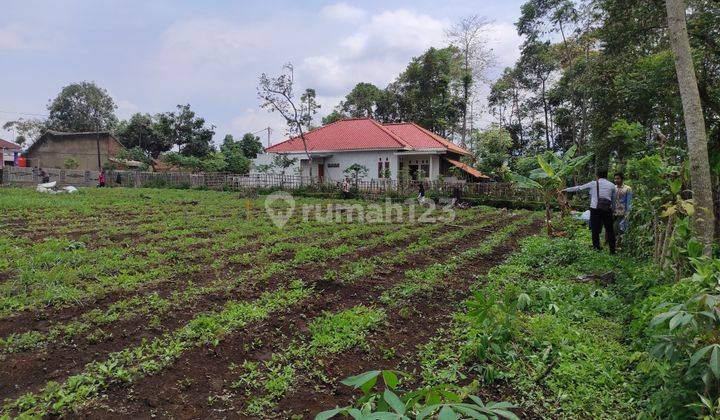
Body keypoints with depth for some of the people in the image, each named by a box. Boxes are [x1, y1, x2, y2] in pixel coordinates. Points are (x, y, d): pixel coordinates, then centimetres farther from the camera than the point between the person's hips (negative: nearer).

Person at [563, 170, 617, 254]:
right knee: (609, 230, 8)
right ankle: (612, 251, 14)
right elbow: (615, 199, 12)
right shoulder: (612, 185, 11)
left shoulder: (593, 183, 6)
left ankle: (596, 249, 8)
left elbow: (579, 187, 12)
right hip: (607, 209, 2)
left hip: (595, 208, -2)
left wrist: (567, 190, 22)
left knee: (595, 230, 5)